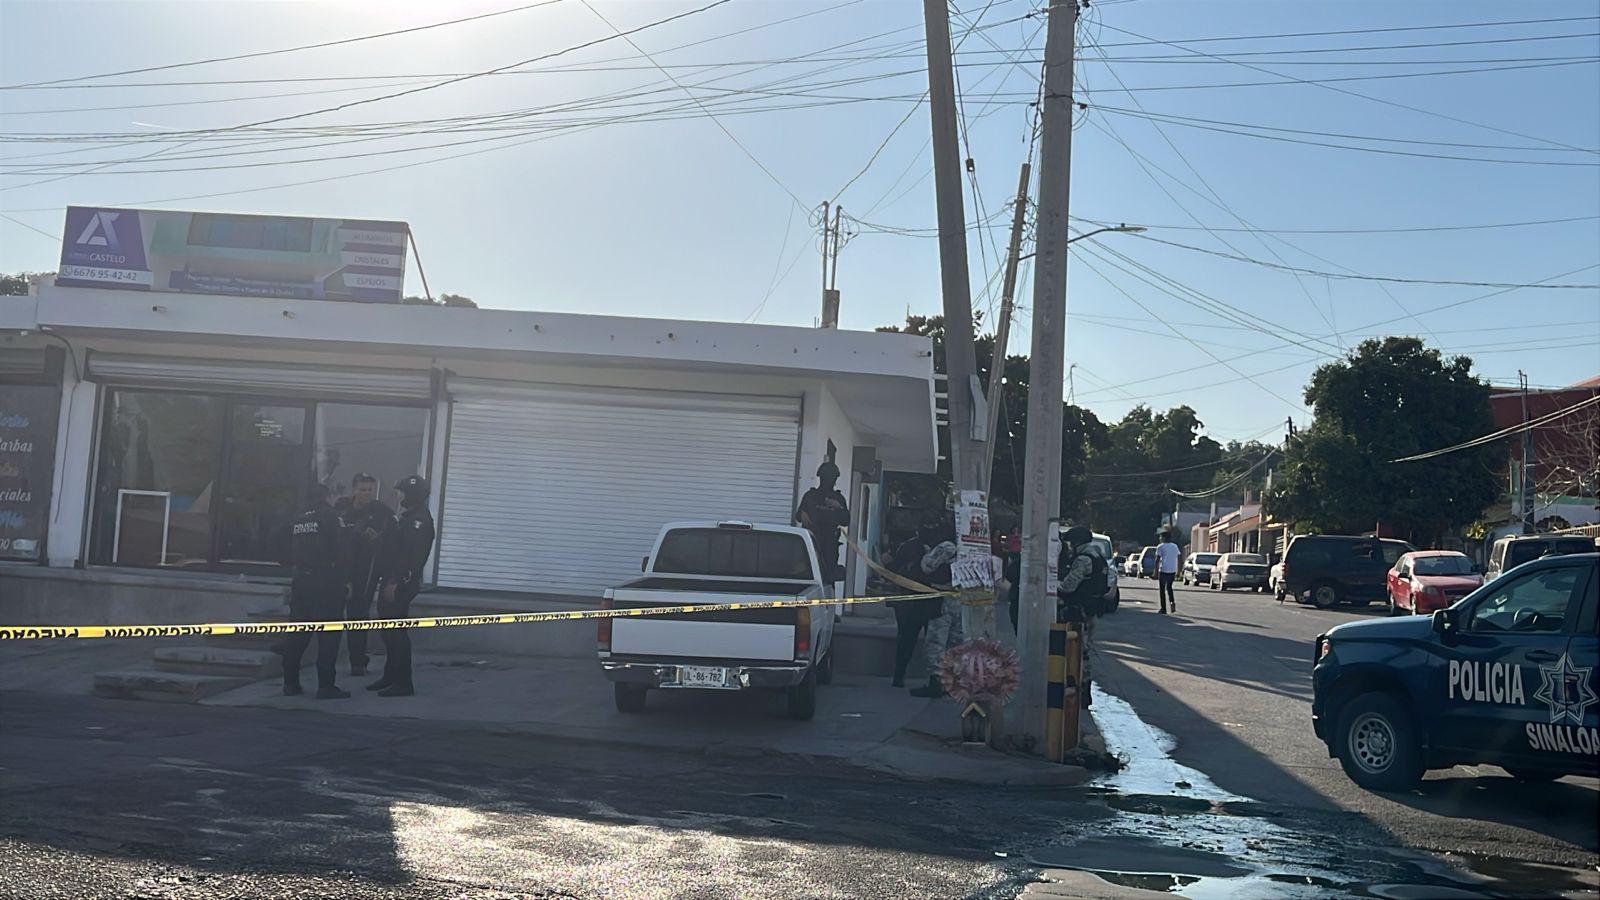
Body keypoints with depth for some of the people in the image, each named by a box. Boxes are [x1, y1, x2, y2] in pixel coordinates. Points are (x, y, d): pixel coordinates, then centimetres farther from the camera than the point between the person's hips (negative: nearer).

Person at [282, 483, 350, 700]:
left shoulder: (297, 521, 11)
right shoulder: (331, 517, -7)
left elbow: (289, 554, 13)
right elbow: (340, 552, -12)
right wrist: (344, 579, -6)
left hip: (301, 580, 6)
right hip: (327, 582, -6)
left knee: (298, 633, 12)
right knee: (328, 635, -3)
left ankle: (290, 682, 15)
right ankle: (326, 686, -5)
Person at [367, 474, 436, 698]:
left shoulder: (420, 520, -15)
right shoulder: (407, 517, 18)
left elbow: (411, 555, -23)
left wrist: (394, 582, -25)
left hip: (402, 584, -10)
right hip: (392, 581, 10)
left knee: (397, 632, -9)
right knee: (389, 630, 15)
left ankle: (403, 683, -5)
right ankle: (390, 677, 25)